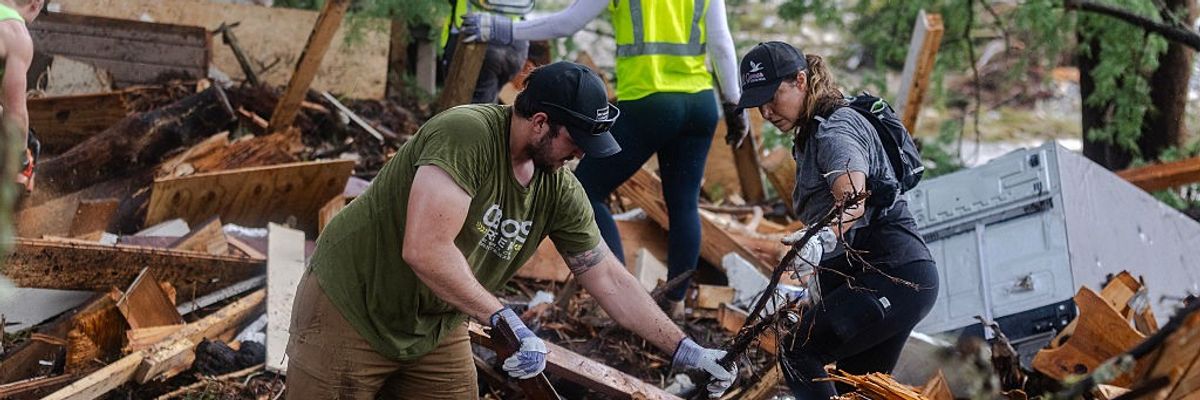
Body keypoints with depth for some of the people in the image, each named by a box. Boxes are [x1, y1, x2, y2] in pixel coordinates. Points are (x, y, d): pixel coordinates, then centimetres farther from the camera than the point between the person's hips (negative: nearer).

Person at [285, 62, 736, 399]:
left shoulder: (559, 190, -5)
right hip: (349, 313, -7)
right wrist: (507, 321, -31)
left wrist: (684, 349, -2)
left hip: (435, 331, 7)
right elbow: (424, 251, -35)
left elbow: (608, 279, 2)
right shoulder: (465, 134, -27)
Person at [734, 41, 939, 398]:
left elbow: (852, 198, -31)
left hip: (892, 276, -11)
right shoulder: (810, 134, 22)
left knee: (798, 352, -20)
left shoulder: (835, 128, -11)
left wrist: (823, 239, -51)